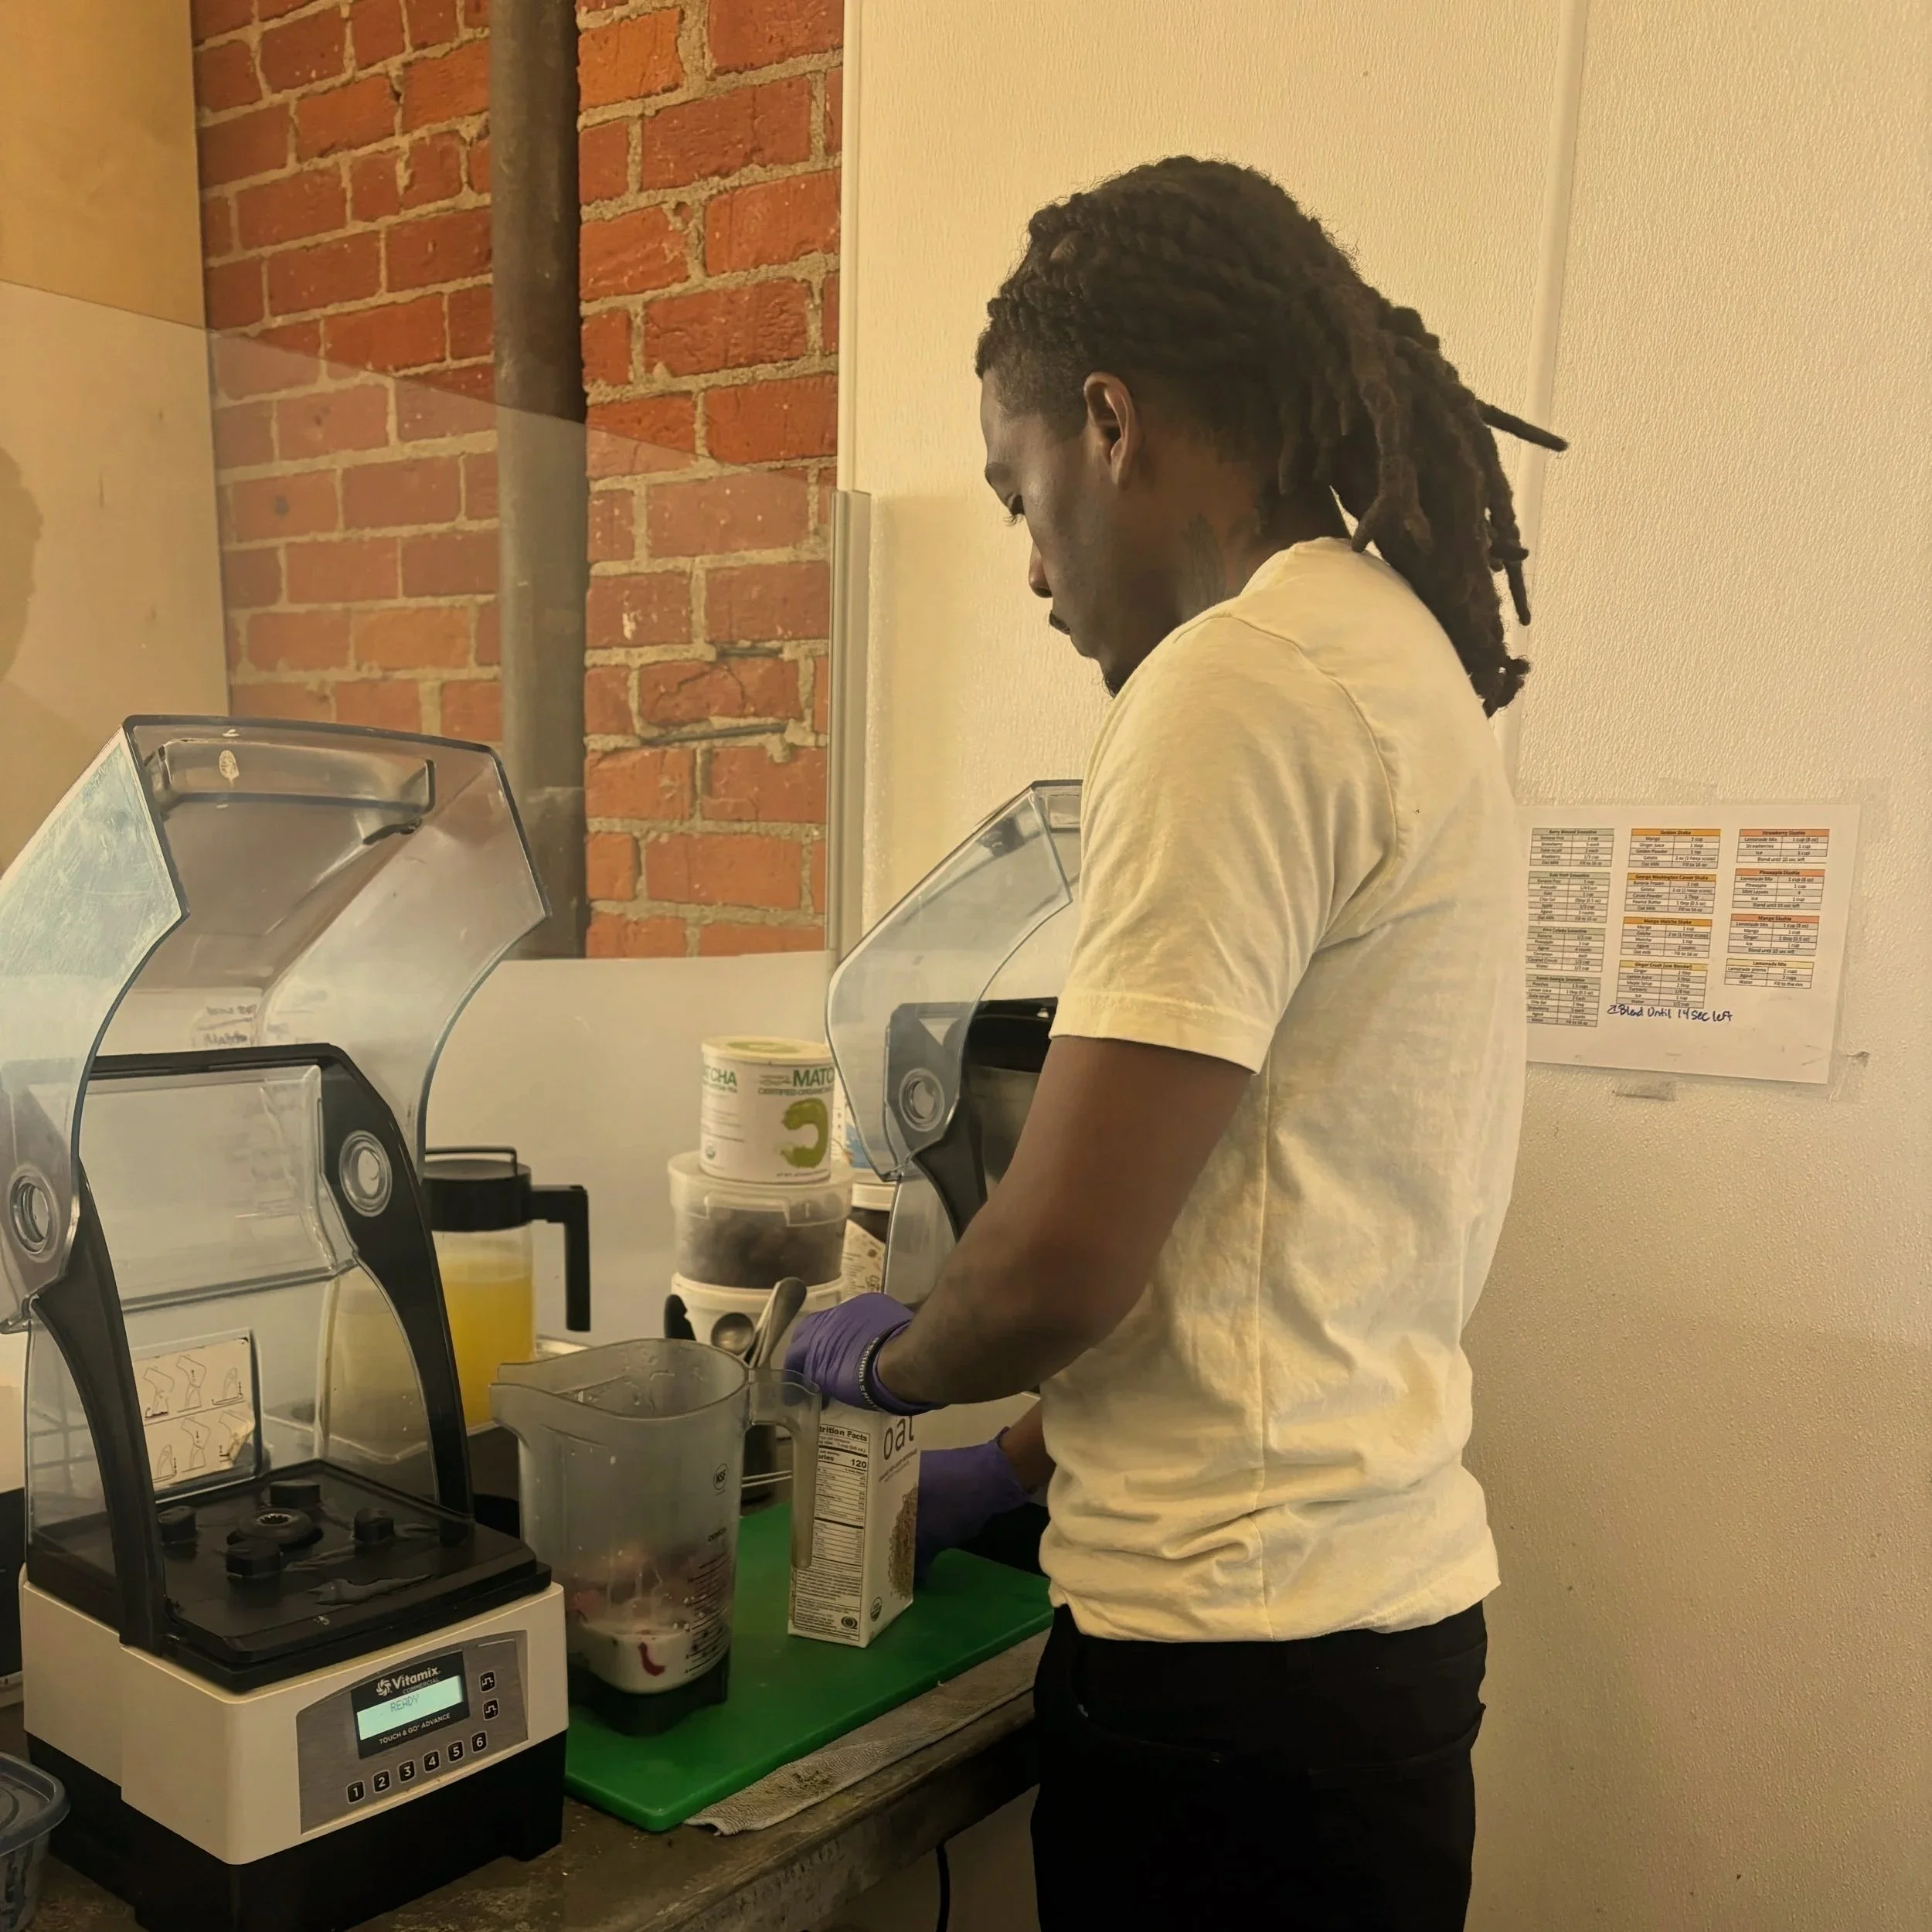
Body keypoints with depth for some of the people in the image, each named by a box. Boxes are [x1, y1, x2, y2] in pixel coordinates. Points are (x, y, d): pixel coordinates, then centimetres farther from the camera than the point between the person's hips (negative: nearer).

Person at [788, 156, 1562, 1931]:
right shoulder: (1407, 653, 10)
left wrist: (888, 1362, 0)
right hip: (1384, 1596, 9)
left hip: (1241, 1653, -8)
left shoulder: (1242, 679, -19)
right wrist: (1030, 1463, 18)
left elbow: (1062, 1258, -22)